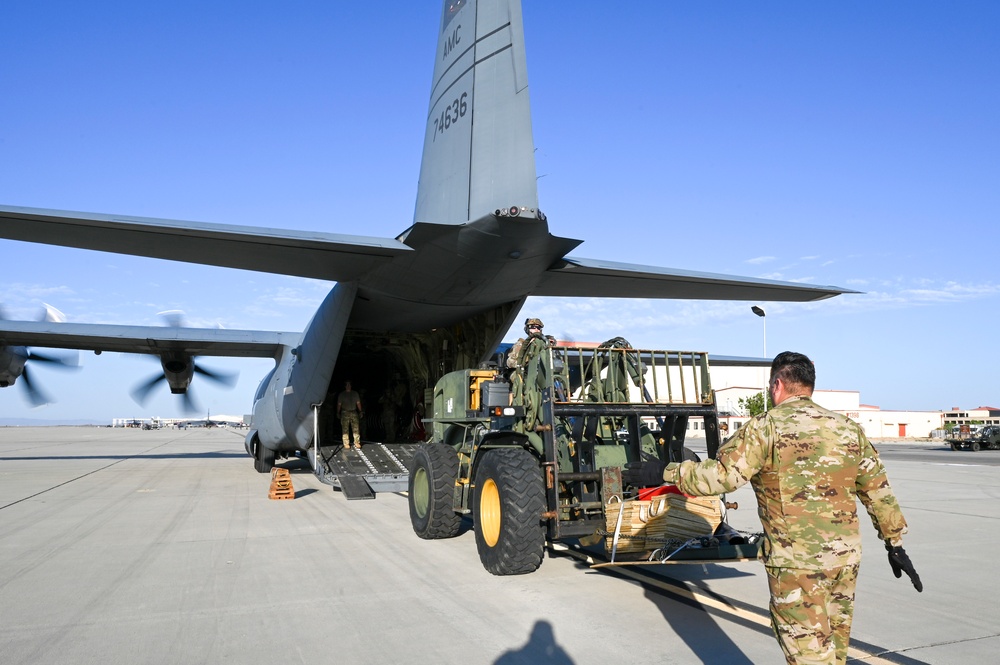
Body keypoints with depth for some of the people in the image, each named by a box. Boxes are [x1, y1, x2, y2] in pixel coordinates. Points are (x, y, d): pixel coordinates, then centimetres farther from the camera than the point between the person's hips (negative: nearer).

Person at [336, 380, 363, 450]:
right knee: (345, 429, -4)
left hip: (354, 412, 2)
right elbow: (339, 404, 6)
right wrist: (338, 413, -2)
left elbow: (358, 403, 13)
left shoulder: (355, 394, 13)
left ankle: (357, 443, 2)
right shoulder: (341, 395, 8)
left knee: (356, 428, -4)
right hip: (345, 413, -2)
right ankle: (346, 444, 0)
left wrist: (360, 411, 6)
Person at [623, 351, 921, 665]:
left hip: (798, 561, -6)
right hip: (847, 556, 6)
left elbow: (720, 475, -18)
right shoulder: (849, 428, 9)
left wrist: (665, 474, -9)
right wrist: (895, 543, 21)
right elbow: (878, 490, 13)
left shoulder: (766, 427, -10)